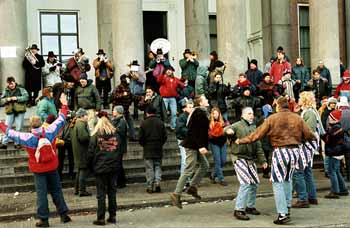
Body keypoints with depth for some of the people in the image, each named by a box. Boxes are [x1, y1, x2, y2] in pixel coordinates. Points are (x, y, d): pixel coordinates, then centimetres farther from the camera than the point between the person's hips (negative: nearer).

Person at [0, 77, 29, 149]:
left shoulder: (20, 89, -2)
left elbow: (26, 97, -12)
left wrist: (17, 98, -21)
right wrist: (6, 99, -14)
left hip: (19, 111, -2)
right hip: (10, 112, 2)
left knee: (18, 128, 4)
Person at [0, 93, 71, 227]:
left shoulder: (27, 138, -15)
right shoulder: (49, 132, -11)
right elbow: (61, 120, 1)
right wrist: (64, 105, 13)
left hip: (38, 170, -2)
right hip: (52, 167, 2)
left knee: (41, 193, 4)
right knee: (56, 190, 13)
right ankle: (64, 214, 17)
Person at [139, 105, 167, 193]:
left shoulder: (144, 123, -7)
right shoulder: (160, 123, 0)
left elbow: (141, 138, -5)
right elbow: (165, 136, 3)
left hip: (148, 150, -2)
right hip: (158, 149, 2)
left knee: (149, 168, 3)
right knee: (158, 166, 11)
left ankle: (150, 186, 3)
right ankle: (157, 182, -5)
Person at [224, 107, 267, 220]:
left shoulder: (253, 128, 16)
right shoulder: (238, 125, -7)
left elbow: (258, 146, 20)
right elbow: (228, 129, -27)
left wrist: (262, 160, 16)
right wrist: (228, 130, -51)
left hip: (251, 159, 8)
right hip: (239, 158, -8)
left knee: (254, 183, 12)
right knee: (246, 183, -16)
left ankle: (250, 206, 29)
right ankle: (239, 210, -10)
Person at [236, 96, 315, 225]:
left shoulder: (272, 118, -5)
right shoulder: (297, 118, 4)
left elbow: (257, 134, -2)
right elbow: (309, 135, 8)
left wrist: (241, 141, 9)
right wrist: (314, 137, 33)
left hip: (280, 151, -4)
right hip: (295, 151, 5)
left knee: (277, 183, 2)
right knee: (287, 180, 22)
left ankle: (283, 215, -3)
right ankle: (287, 209, 28)